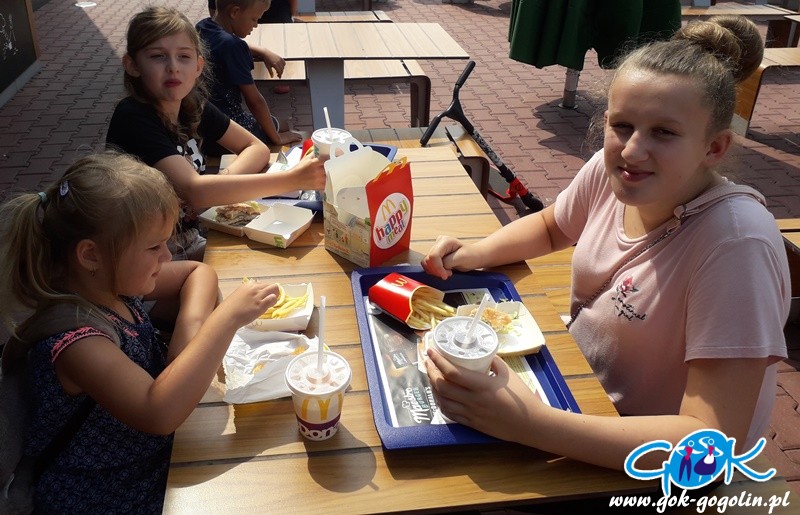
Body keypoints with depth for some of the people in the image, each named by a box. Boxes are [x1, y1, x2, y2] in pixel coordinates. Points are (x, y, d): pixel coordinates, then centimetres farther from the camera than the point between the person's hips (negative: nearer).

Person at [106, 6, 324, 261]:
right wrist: (292, 179, -37)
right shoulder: (133, 117, -21)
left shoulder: (193, 104, -1)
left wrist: (224, 179, -17)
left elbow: (257, 148, 6)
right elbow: (193, 190, -33)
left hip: (193, 241, 7)